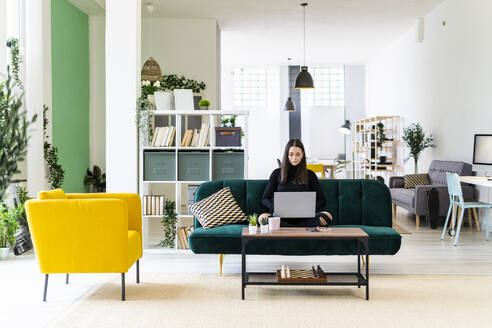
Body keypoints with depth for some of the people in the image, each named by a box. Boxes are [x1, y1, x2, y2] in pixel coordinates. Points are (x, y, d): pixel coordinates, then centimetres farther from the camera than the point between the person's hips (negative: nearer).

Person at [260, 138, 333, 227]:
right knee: (263, 217, -35)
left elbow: (321, 201, 12)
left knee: (327, 216, -31)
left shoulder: (309, 175, 13)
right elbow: (265, 199, 11)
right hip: (282, 218, 0)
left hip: (303, 218, 0)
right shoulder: (277, 173, 12)